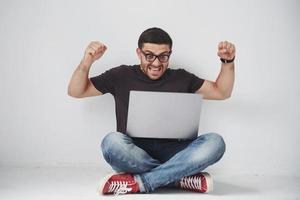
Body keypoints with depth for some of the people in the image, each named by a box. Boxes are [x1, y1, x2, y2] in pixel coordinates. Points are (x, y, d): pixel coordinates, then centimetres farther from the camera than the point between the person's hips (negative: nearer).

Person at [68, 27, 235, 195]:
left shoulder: (181, 78, 13)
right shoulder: (122, 76, 8)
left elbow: (222, 92, 15)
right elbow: (76, 92, 9)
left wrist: (228, 62, -1)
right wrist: (86, 62, -9)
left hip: (171, 154, 2)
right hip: (133, 156, -1)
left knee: (215, 142, -26)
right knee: (112, 142, -35)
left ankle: (139, 182, -28)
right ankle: (182, 179, -26)